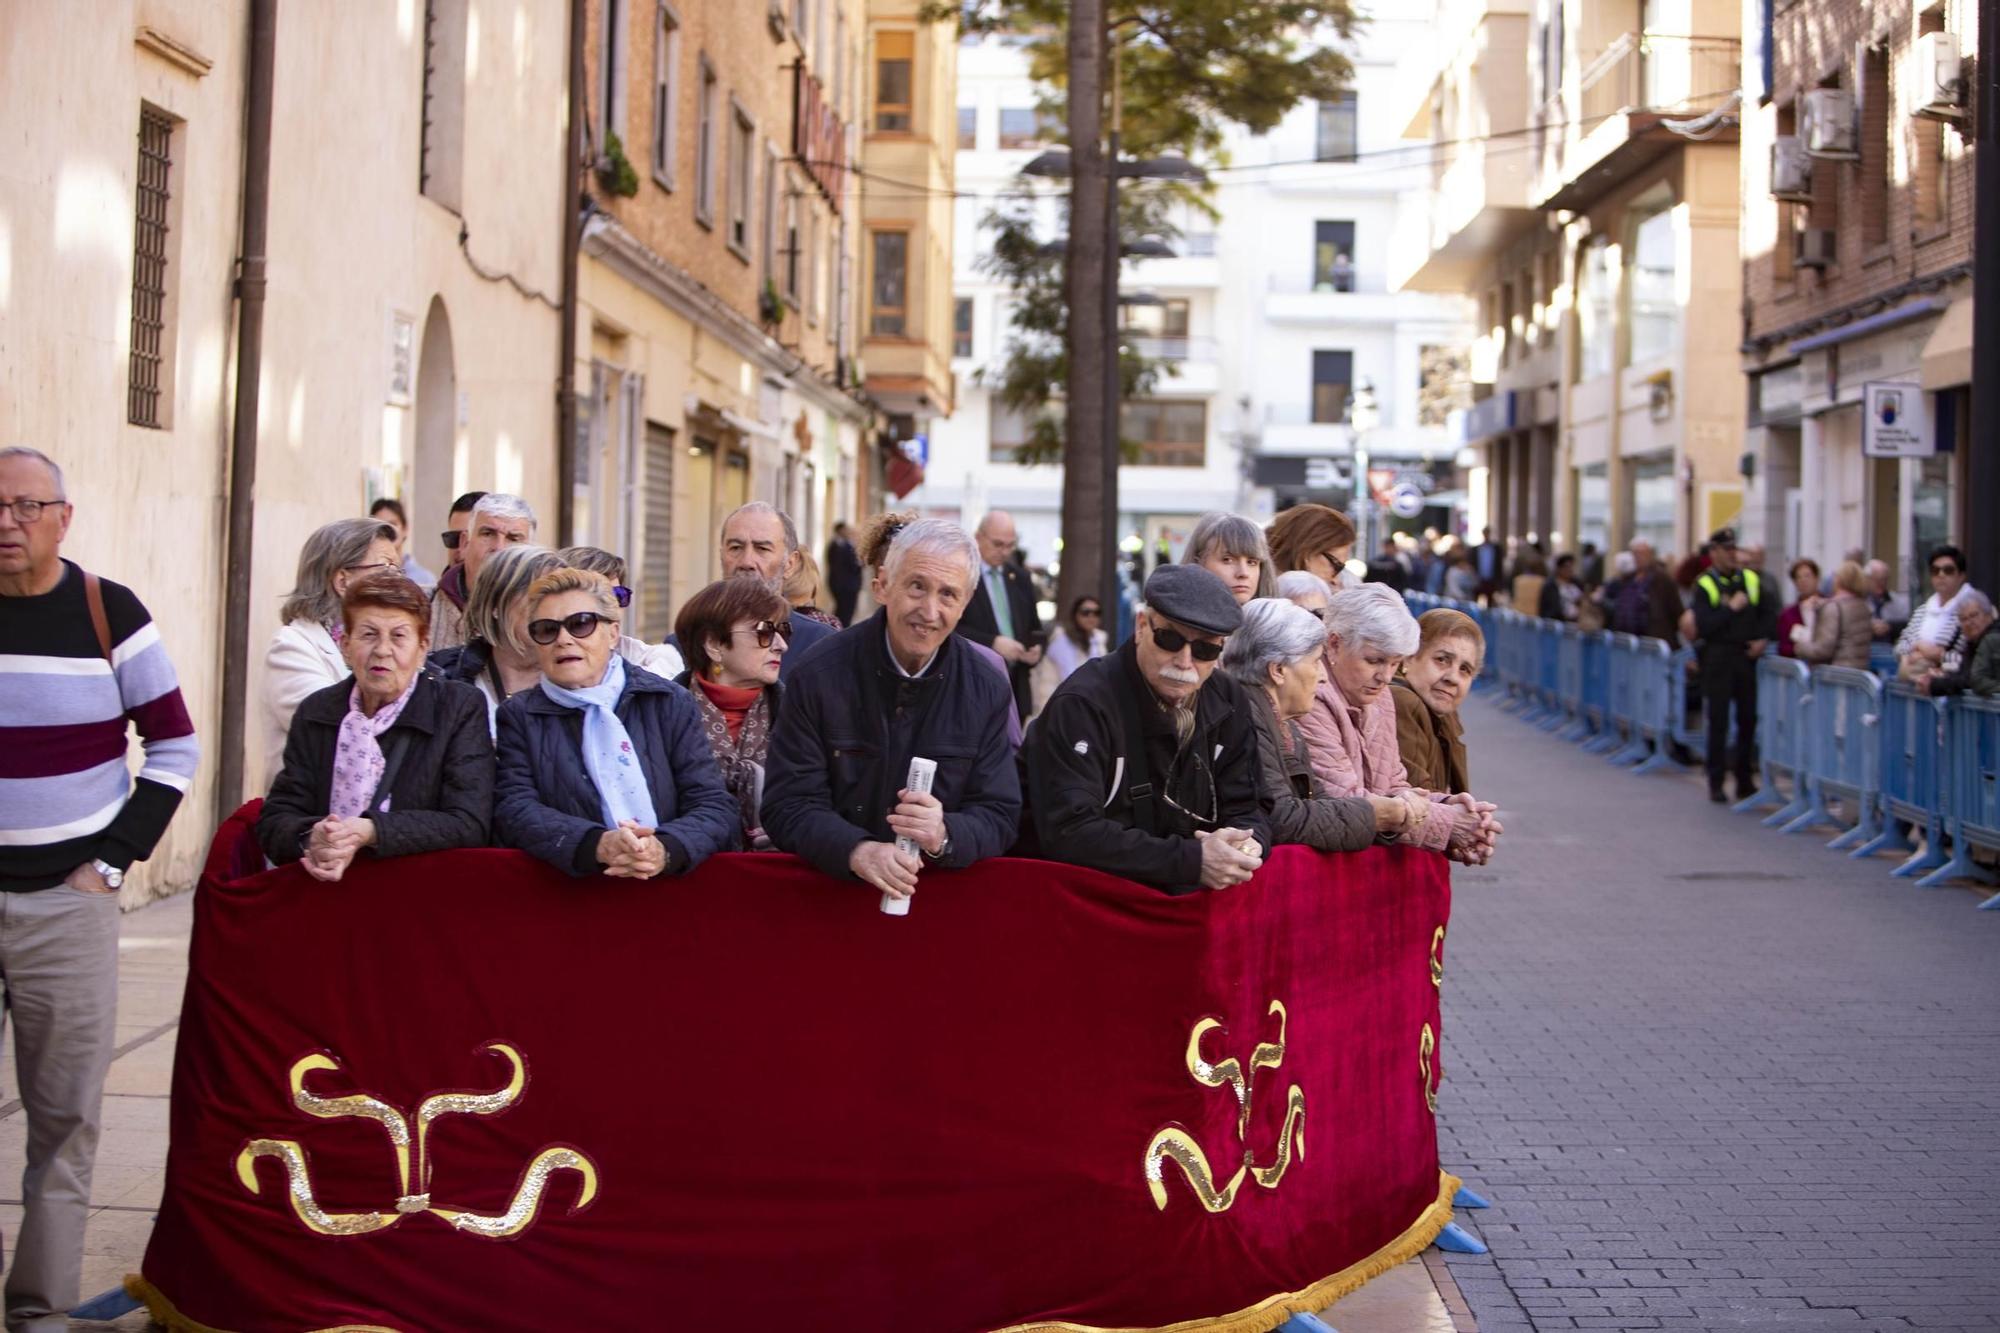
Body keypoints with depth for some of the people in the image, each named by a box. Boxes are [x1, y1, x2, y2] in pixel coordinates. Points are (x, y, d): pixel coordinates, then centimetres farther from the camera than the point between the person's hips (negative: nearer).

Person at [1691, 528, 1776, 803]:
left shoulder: (1751, 580, 9)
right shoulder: (1704, 585, -4)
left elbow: (1769, 615, 14)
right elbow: (1703, 625, -14)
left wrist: (1762, 639, -2)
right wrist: (1731, 608, -15)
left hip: (1747, 656, 4)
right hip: (1718, 657, -4)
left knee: (1748, 719, 7)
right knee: (1718, 721, -1)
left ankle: (1745, 780, 18)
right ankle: (1716, 783, 5)